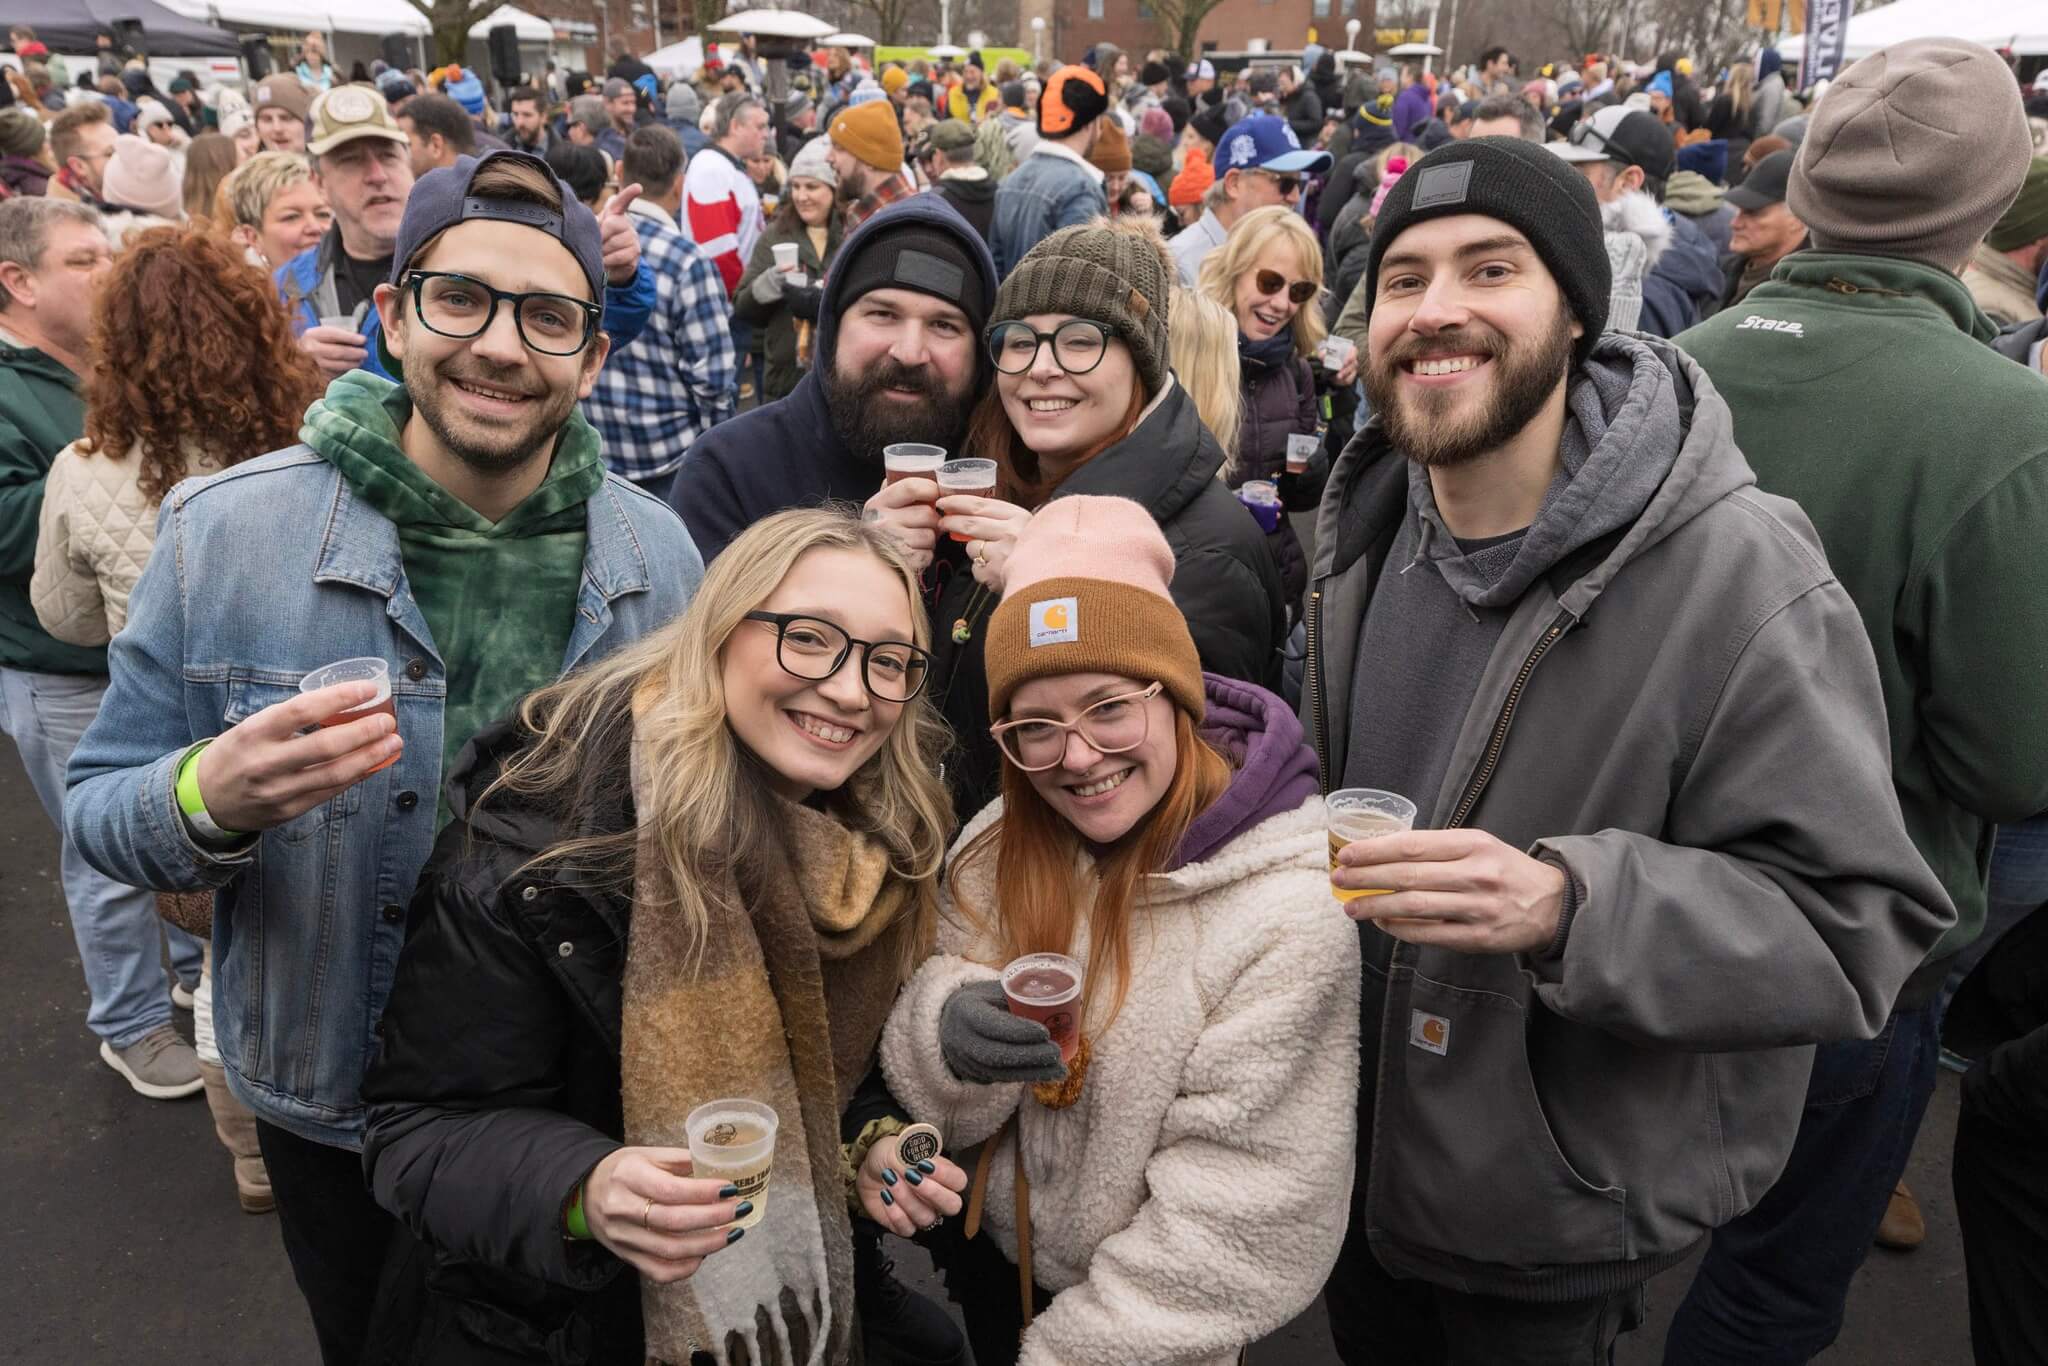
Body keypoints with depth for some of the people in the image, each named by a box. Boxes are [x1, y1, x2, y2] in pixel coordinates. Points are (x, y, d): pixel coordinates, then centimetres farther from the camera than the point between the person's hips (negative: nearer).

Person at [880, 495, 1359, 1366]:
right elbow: (941, 1100, -9)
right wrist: (948, 1033, -29)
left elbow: (1229, 1224, -22)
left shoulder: (1289, 915, -26)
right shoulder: (999, 849, -11)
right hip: (989, 1261, 4)